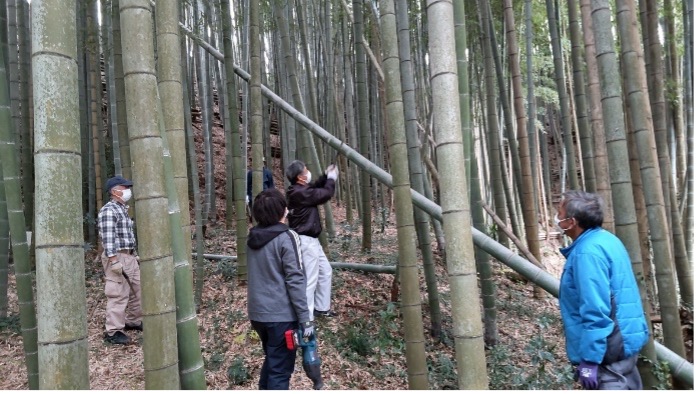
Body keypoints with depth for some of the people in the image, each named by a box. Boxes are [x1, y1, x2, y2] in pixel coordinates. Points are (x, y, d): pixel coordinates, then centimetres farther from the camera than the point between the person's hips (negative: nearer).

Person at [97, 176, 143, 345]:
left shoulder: (122, 209, 16)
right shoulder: (108, 210, -14)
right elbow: (108, 238, -21)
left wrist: (134, 255, 23)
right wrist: (114, 261, -25)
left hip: (129, 256, 10)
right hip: (116, 257, -10)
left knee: (138, 290, 15)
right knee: (119, 294, -6)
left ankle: (133, 321, 30)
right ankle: (113, 331, 3)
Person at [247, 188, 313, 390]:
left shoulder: (253, 237, 6)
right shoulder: (287, 237, -15)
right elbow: (295, 280, -18)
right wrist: (305, 318, -15)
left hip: (258, 313, 7)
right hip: (281, 315, -7)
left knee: (271, 361, 25)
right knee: (280, 369, 4)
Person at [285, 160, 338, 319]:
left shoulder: (299, 190, 8)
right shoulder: (300, 193, -23)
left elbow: (315, 188, 26)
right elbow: (325, 194, -18)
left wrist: (326, 176, 13)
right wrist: (332, 178, -2)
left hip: (312, 240, 11)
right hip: (306, 241, -11)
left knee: (325, 271, 21)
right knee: (310, 279, -8)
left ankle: (321, 308, 32)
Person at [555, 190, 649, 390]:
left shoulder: (588, 252, -24)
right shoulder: (606, 239, 8)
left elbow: (595, 312, -27)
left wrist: (589, 360, -23)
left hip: (607, 351, -11)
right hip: (623, 341, 11)